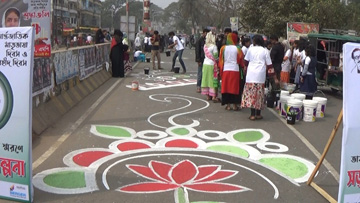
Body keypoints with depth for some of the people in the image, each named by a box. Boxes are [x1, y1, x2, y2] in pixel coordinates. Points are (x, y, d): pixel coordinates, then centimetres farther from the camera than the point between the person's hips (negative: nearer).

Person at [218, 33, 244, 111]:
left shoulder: (223, 48, -1)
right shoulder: (237, 49, -6)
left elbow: (221, 60, 4)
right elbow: (241, 60, 0)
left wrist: (221, 70, 13)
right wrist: (242, 66, 16)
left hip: (225, 70, 1)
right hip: (235, 70, -1)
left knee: (226, 87, 8)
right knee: (235, 87, 6)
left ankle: (228, 105, 10)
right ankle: (235, 105, 9)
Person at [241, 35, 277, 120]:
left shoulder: (250, 49, 5)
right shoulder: (265, 51, 6)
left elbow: (246, 62, 11)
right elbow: (269, 65, 5)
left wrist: (245, 70, 32)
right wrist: (275, 78, 8)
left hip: (251, 74, 0)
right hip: (260, 75, 0)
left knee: (251, 94, 1)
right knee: (259, 94, 7)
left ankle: (252, 114, -2)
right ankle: (258, 114, 12)